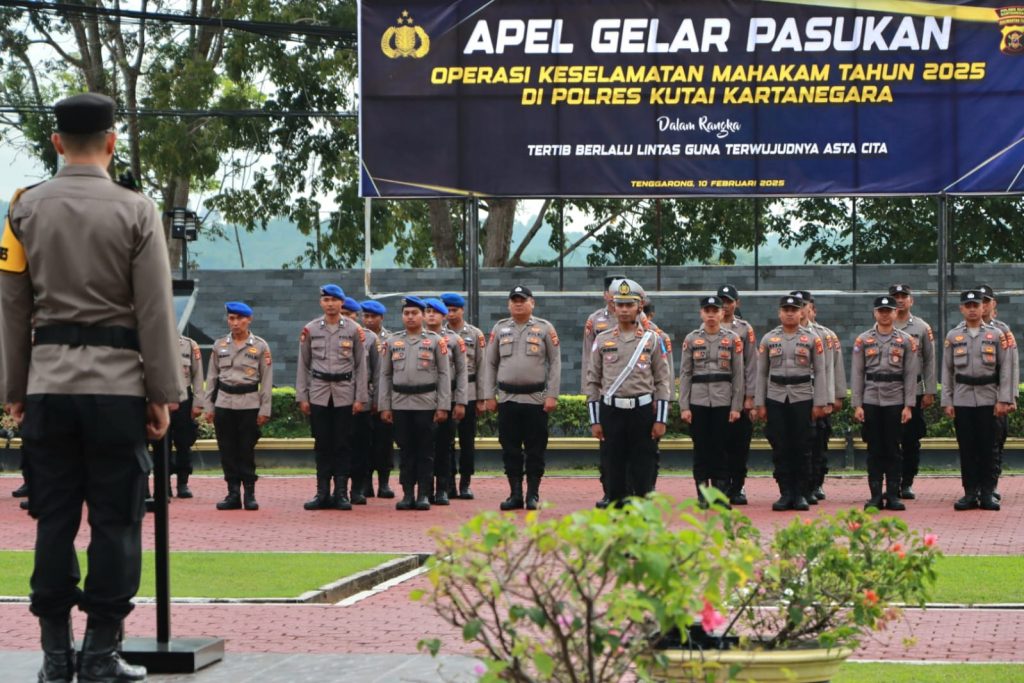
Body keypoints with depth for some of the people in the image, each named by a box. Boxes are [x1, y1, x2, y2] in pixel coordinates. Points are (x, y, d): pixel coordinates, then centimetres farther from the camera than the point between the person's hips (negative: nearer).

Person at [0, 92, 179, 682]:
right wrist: (164, 394, 1)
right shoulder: (136, 212, -4)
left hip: (48, 383, 3)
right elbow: (156, 312, -5)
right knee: (116, 519, 2)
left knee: (55, 516, 7)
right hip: (118, 384, -3)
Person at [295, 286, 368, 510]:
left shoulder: (354, 330, 2)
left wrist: (361, 398, -3)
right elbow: (303, 365, 8)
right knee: (322, 444, 4)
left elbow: (361, 365, 2)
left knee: (343, 445, 0)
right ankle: (322, 493, 8)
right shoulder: (310, 329, 5)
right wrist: (301, 397, 2)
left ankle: (341, 493, 5)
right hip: (318, 395, 1)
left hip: (345, 395, -1)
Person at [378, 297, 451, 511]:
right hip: (400, 403, 2)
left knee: (425, 451, 0)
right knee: (405, 450, 5)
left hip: (427, 404, -2)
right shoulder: (392, 342, 10)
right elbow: (385, 375, 10)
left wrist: (443, 406, -5)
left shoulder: (436, 341, 3)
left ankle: (424, 494, 5)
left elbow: (444, 374, 1)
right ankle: (407, 494, 9)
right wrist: (384, 407, 4)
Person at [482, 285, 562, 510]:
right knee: (510, 450, 5)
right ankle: (515, 494, 12)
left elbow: (555, 363, 0)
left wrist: (552, 396, -7)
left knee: (535, 450, 0)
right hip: (506, 398, 3)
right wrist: (489, 396, 5)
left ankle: (533, 495, 7)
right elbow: (490, 363, 12)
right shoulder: (500, 329, 9)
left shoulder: (545, 329, 1)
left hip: (536, 398, -3)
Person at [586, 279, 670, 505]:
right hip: (611, 411, 1)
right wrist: (595, 421, 3)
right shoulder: (602, 340, 7)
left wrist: (660, 420, -4)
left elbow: (663, 381, 3)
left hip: (643, 410, -1)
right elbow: (592, 381, 8)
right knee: (615, 467, 3)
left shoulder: (652, 340, 4)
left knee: (643, 467, 0)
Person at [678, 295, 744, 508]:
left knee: (721, 448, 1)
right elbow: (684, 374, 4)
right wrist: (684, 406, -2)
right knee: (701, 448, 1)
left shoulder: (733, 339, 4)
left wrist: (736, 407, -2)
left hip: (723, 402, 0)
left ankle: (721, 494, 7)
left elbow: (739, 374, 4)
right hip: (698, 402, 0)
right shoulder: (691, 339, 5)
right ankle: (702, 495, 7)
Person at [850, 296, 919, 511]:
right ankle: (875, 496, 6)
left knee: (893, 449, 2)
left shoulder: (906, 341, 4)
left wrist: (908, 406, -4)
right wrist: (857, 405, -3)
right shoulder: (863, 340, 5)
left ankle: (893, 495, 7)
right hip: (870, 401, 0)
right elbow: (857, 374, 4)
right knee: (874, 449, 2)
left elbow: (911, 375, 2)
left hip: (895, 402, 0)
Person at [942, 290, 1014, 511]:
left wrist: (1004, 400, -7)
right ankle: (970, 493, 7)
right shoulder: (953, 336, 7)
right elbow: (947, 371, 8)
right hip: (962, 400, 1)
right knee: (967, 449, 2)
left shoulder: (996, 335, 3)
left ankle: (988, 493, 6)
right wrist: (946, 402, 1)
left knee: (988, 448, 0)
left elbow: (1006, 368, 1)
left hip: (988, 400, -1)